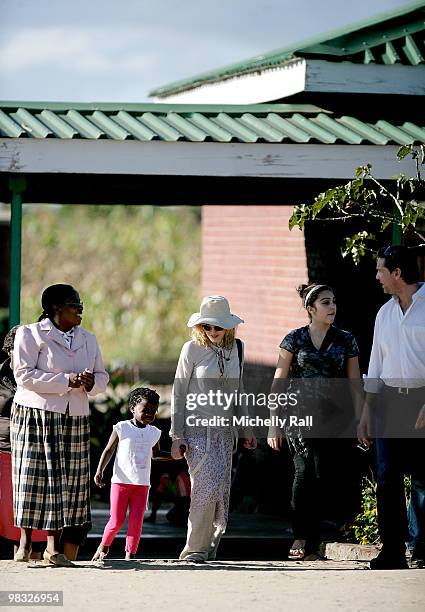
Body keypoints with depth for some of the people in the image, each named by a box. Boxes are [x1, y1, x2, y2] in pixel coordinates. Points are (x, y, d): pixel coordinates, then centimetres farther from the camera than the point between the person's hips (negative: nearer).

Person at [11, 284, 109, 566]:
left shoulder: (88, 339, 16)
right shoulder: (30, 334, -3)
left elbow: (102, 376, 19)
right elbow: (24, 375, -13)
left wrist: (91, 382, -6)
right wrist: (67, 381, -18)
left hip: (75, 419, 5)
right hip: (36, 415, -5)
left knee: (68, 480, -1)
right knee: (34, 478, -5)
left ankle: (54, 547, 3)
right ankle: (25, 543, 5)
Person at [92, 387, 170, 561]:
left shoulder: (154, 433, 11)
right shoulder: (122, 428, -2)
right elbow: (109, 451, 1)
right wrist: (99, 471, -9)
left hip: (142, 484, 3)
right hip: (121, 481, -3)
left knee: (136, 521, -2)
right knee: (117, 520, -4)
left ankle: (130, 555, 4)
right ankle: (104, 546, 19)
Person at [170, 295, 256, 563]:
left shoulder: (236, 348, 8)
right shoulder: (192, 349, -4)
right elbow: (179, 393, -2)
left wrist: (247, 429, 19)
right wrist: (177, 437, -6)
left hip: (224, 430, 4)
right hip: (197, 429, -4)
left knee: (221, 492, 2)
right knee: (207, 485, -16)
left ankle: (210, 546, 15)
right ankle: (196, 549, -6)